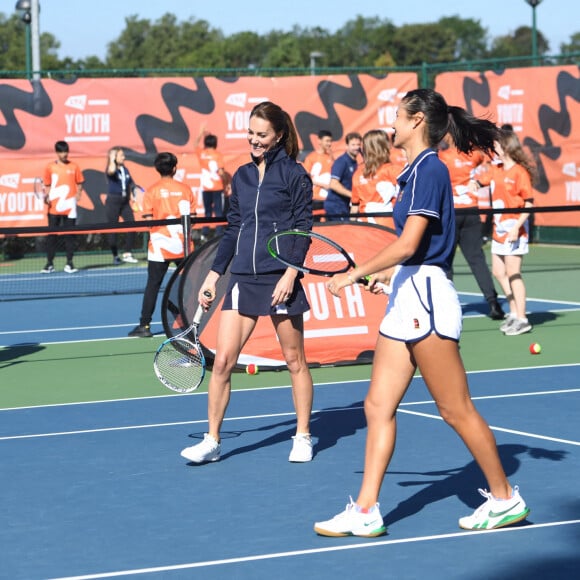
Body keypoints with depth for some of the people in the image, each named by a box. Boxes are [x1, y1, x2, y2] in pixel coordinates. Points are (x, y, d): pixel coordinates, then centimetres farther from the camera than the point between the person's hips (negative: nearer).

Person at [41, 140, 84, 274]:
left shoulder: (74, 167, 6)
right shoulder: (50, 167, 5)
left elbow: (79, 183, 10)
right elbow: (47, 185, 9)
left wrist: (78, 194, -8)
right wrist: (47, 197, -8)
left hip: (69, 207, 0)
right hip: (54, 207, 0)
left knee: (70, 235, 2)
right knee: (52, 235, 2)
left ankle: (69, 263, 7)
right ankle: (50, 264, 8)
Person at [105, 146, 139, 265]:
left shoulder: (125, 170, 11)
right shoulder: (111, 170, -8)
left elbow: (130, 185, 18)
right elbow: (111, 171, -33)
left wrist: (132, 196, 8)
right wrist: (112, 159, -19)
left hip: (125, 201, 6)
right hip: (113, 201, -6)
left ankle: (127, 254, 6)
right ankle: (115, 256, 8)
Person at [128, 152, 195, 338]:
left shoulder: (152, 191, -3)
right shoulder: (185, 189, 2)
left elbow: (148, 220, -7)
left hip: (160, 246, -2)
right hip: (182, 245, 2)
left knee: (153, 285, 1)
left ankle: (145, 325, -2)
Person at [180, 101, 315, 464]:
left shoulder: (294, 175, -2)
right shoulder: (242, 176, 14)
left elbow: (304, 228, -6)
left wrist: (290, 274, -17)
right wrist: (213, 276, 15)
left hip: (280, 280, -5)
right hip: (243, 280, 5)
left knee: (295, 360, 5)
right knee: (223, 360, -2)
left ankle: (303, 437, 18)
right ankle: (212, 441, 3)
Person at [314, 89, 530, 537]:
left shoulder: (430, 169, -14)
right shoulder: (419, 170, 14)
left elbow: (409, 245, -20)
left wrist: (354, 274, -14)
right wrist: (389, 272, 25)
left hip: (425, 297, -10)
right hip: (407, 298, 10)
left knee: (455, 408, -1)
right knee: (378, 406, 5)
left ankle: (506, 499, 11)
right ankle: (366, 511, 6)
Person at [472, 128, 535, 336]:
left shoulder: (520, 172, -13)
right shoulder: (495, 170, 9)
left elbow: (529, 204, -14)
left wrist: (517, 226, -21)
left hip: (514, 229, -8)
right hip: (499, 229, 8)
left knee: (513, 273, -7)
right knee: (499, 272, 11)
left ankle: (521, 319, -2)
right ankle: (514, 313, 22)